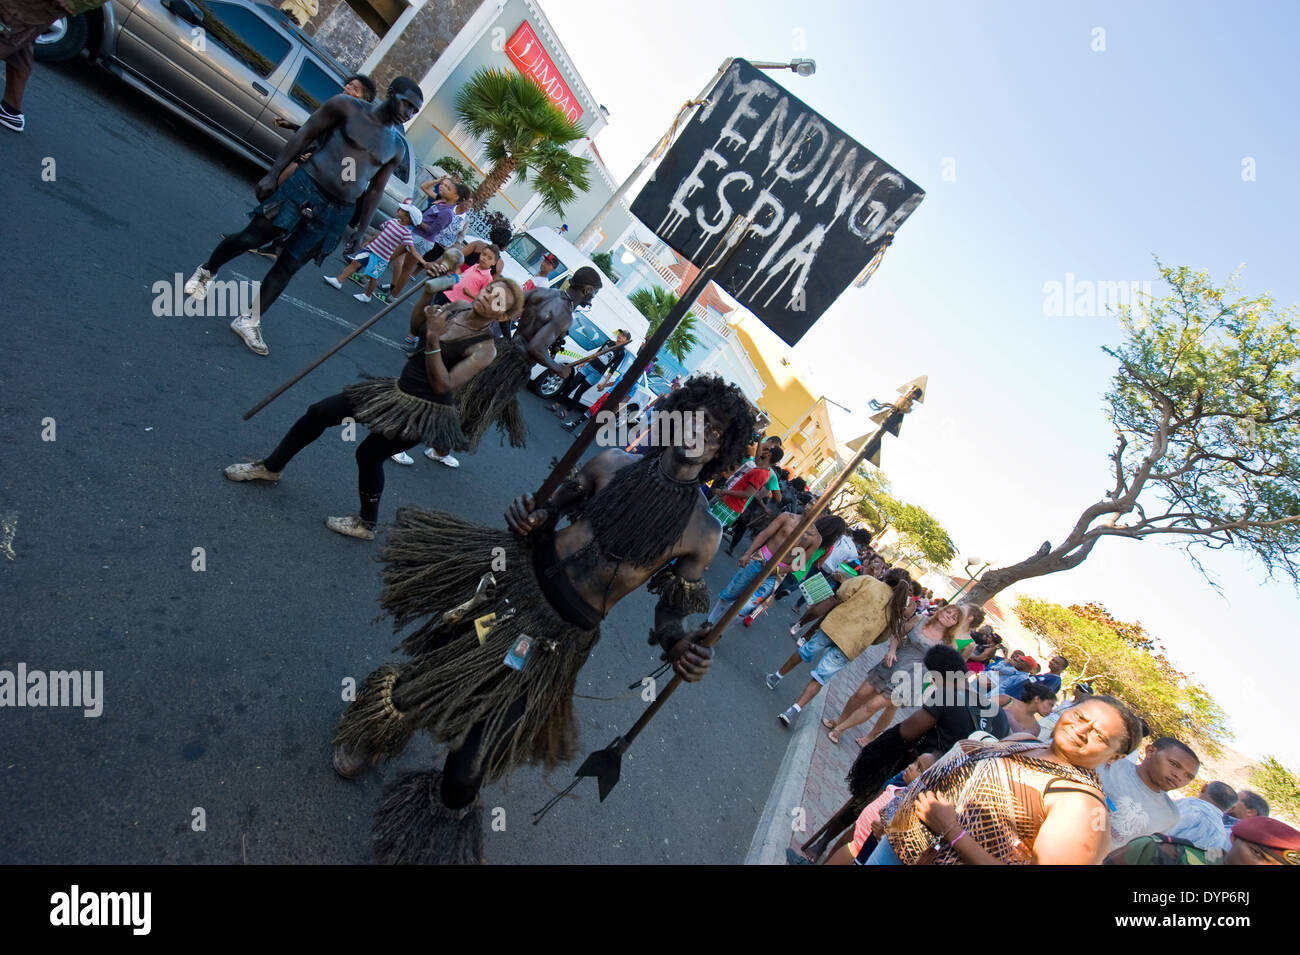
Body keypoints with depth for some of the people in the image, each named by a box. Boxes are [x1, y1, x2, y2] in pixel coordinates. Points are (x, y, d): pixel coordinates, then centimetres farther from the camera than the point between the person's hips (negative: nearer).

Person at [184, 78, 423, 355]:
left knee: (287, 268, 7)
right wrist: (272, 174, -5)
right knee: (250, 239, 5)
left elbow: (375, 190, 12)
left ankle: (249, 321, 18)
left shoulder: (397, 148, 6)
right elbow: (305, 135, 0)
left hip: (337, 214, 2)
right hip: (304, 187, -2)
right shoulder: (348, 106, -2)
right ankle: (207, 271, 34)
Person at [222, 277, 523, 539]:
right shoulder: (457, 308, -1)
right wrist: (428, 293, -1)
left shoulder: (484, 349, -21)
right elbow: (415, 326, 15)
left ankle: (367, 525, 25)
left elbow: (442, 386, -25)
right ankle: (271, 467, 34)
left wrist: (434, 340, -31)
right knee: (318, 413, 10)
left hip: (423, 412, -8)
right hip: (399, 391, 8)